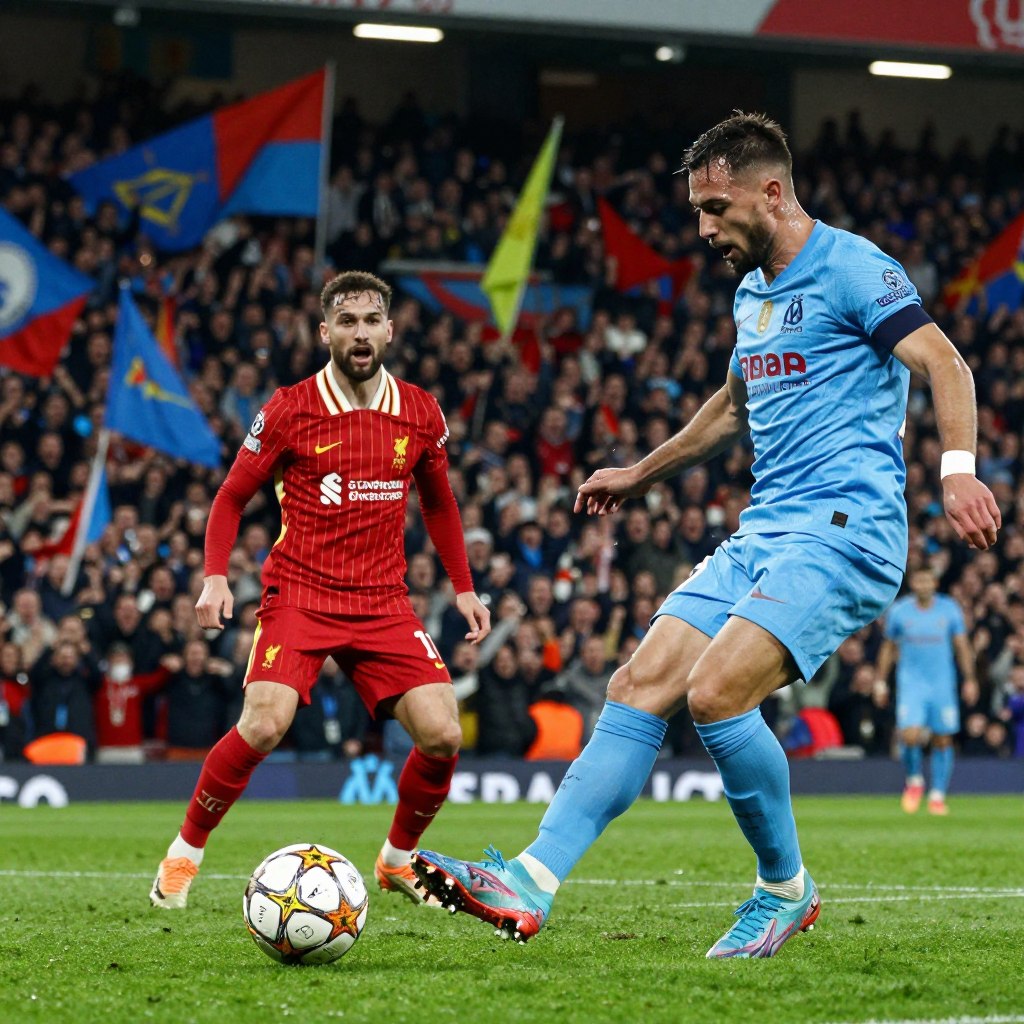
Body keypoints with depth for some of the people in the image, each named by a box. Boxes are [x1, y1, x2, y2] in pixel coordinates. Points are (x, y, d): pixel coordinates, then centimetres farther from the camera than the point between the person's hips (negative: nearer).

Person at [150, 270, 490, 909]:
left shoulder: (421, 414, 6)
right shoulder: (289, 410, -3)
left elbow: (438, 503, 22)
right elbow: (232, 497, 6)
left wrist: (463, 588, 16)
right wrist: (216, 578, -7)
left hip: (384, 604, 3)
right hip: (299, 597, -3)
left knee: (443, 736, -11)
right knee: (264, 725, -24)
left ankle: (398, 859, 16)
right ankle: (184, 855, -1)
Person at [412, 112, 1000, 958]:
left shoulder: (850, 269, -8)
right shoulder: (753, 293, 19)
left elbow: (945, 364, -17)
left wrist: (958, 468, -33)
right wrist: (641, 475, 42)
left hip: (843, 531, -9)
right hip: (761, 534, 9)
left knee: (715, 692, -23)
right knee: (639, 688, -3)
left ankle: (786, 888, -2)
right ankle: (531, 885, -8)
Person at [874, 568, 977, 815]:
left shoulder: (949, 609, 1)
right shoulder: (899, 611, 1)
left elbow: (962, 646, 7)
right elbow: (888, 647, 11)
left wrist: (970, 680, 1)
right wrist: (880, 681, 10)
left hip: (943, 683, 1)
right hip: (910, 682, -1)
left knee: (943, 740, 1)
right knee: (910, 736, -17)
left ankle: (937, 795, 13)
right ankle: (914, 780, 9)